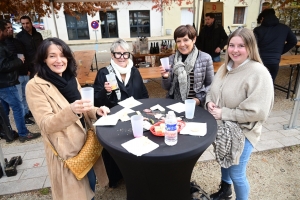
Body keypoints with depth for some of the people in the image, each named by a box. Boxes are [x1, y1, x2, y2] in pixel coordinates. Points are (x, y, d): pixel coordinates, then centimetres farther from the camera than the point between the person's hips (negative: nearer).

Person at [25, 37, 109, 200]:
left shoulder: (71, 79, 4)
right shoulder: (35, 86, -15)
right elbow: (46, 125, -21)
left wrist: (95, 111, -8)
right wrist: (71, 110, -39)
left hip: (85, 141, 6)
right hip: (64, 150, -5)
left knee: (90, 184, 20)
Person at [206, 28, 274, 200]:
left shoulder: (259, 73, -22)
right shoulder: (226, 67, 1)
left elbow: (257, 112, -27)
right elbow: (213, 91, 13)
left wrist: (224, 114, -24)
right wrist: (209, 102, -9)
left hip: (241, 133, -7)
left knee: (236, 174, 8)